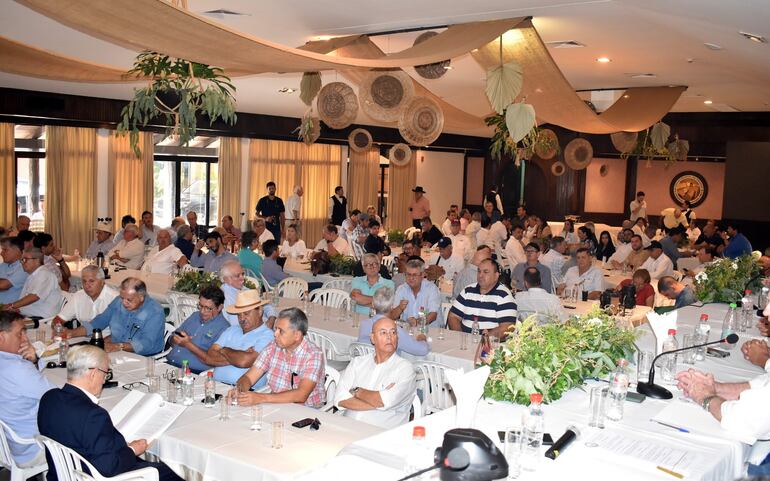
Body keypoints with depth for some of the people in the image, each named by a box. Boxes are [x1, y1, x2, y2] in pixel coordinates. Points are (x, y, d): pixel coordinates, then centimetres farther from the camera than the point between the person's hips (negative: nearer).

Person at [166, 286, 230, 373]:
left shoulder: (223, 328, -7)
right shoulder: (195, 316, 17)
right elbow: (172, 340, 22)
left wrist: (188, 344, -17)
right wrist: (176, 340, -2)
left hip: (192, 371, -7)